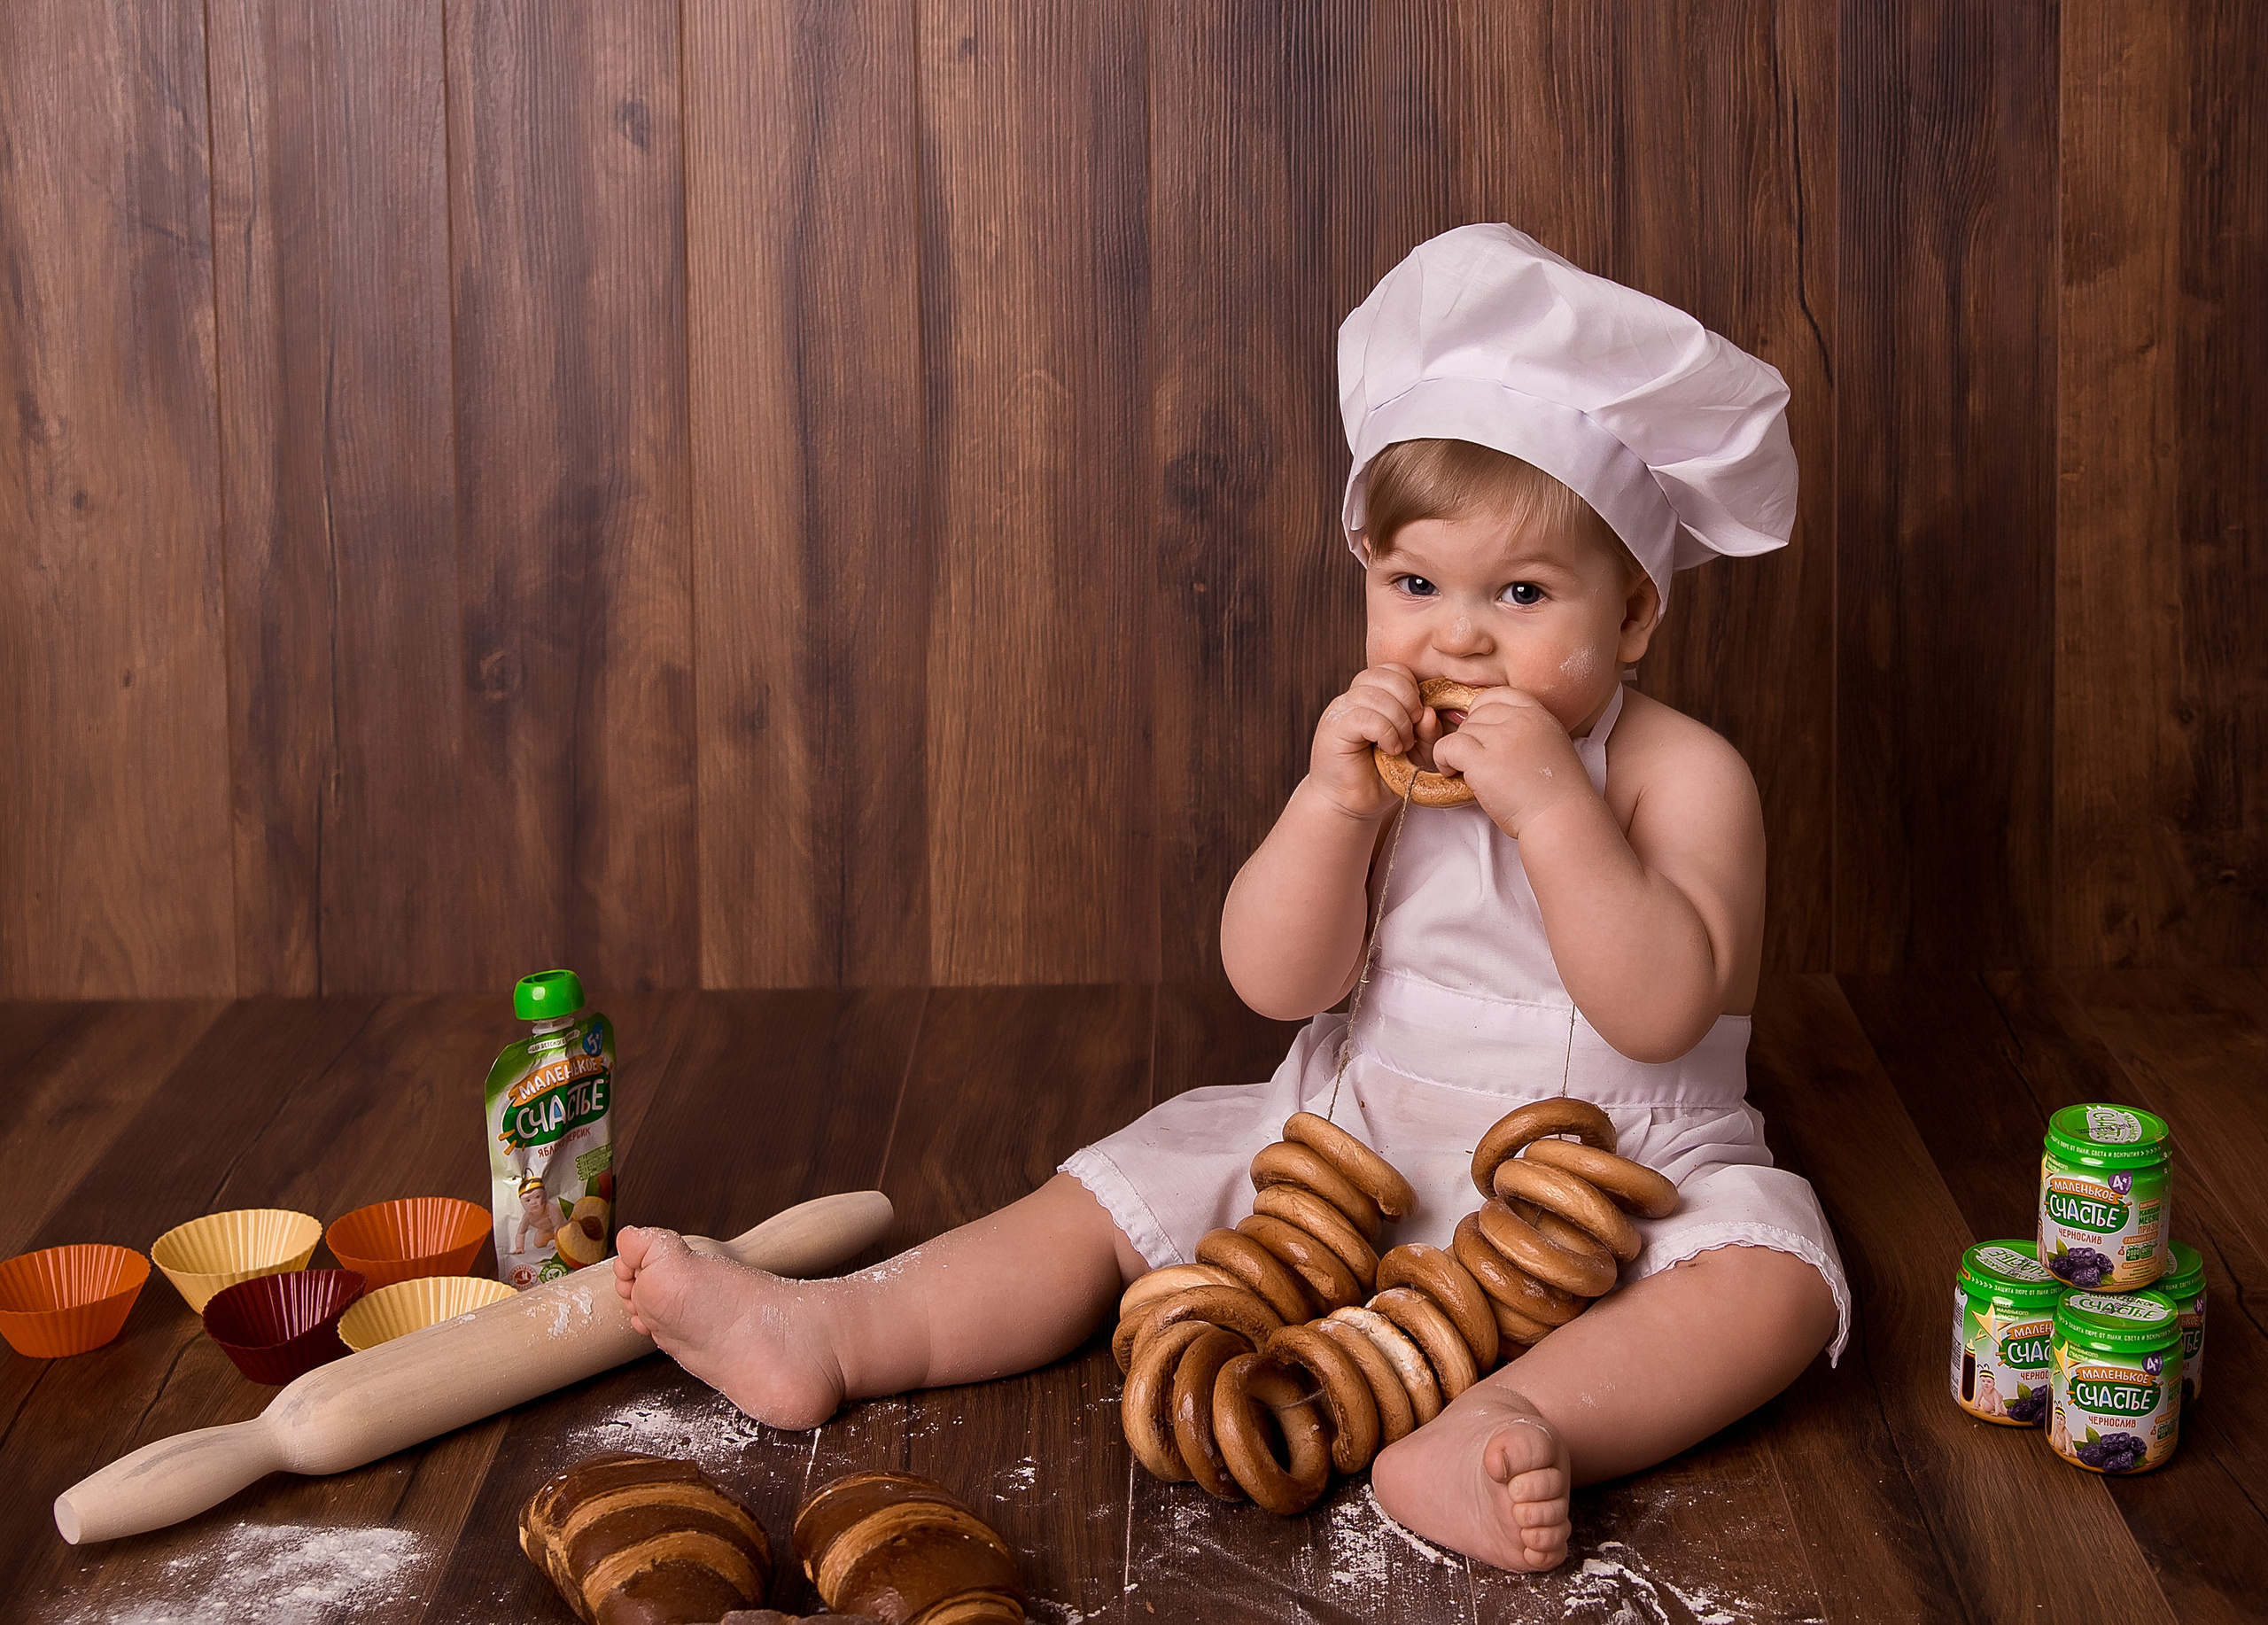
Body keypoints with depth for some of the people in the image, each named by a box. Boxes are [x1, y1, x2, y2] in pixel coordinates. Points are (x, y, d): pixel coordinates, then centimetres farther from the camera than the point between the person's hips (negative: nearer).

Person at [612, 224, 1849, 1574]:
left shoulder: (1683, 774, -12)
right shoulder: (1382, 753, 0)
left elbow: (1661, 1012, -25)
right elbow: (1278, 983, -7)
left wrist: (1551, 807, -31)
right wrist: (1334, 802, -22)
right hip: (1364, 1138, 4)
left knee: (1774, 1282, -31)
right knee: (1120, 1196, -4)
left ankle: (1498, 1433, -51)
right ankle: (829, 1330, -11)